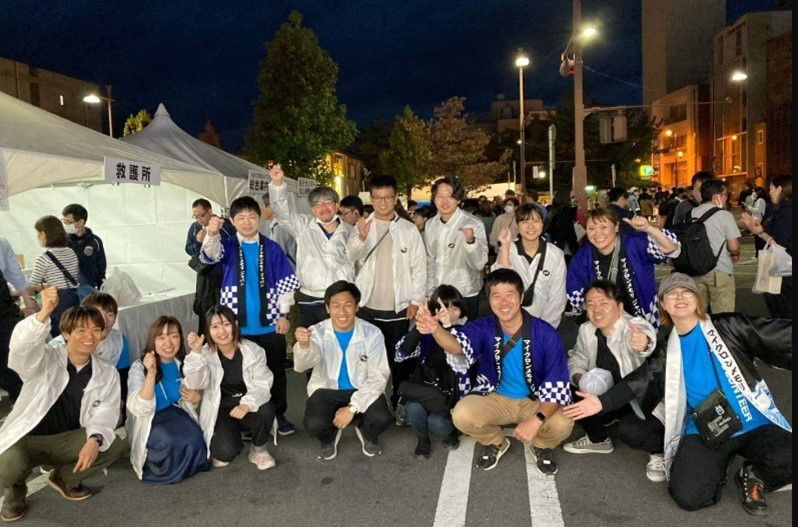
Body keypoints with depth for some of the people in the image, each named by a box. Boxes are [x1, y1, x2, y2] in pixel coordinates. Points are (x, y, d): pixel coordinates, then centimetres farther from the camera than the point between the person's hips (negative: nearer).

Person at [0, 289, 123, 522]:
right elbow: (21, 346, -33)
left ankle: (65, 478, 9)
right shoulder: (44, 361, -10)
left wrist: (95, 440, -33)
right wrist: (44, 312, -50)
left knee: (112, 446, -22)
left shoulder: (107, 374, -1)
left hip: (68, 440, 3)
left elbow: (104, 414, -11)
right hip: (26, 439, -3)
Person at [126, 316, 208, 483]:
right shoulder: (139, 368, -9)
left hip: (177, 414, 3)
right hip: (150, 422, -3)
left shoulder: (184, 365, 3)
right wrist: (151, 374, -30)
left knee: (194, 440, -28)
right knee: (171, 442, -33)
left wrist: (196, 397, -6)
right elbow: (141, 409, -19)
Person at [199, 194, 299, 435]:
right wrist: (212, 233, -43)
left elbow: (285, 283, 3)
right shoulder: (228, 246, 0)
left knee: (276, 372, 11)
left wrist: (283, 314, -2)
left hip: (269, 325, 0)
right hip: (238, 326, 0)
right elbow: (210, 254, -23)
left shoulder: (272, 248, 1)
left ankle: (278, 414, 29)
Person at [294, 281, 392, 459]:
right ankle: (330, 438, 12)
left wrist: (353, 407, -24)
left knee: (381, 418, -28)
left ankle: (367, 435, 12)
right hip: (326, 389, 0)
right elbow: (302, 365, -33)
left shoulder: (372, 333, -14)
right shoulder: (317, 332, -14)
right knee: (314, 424, -29)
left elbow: (378, 376, -14)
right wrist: (303, 345, -57)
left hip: (362, 390, 0)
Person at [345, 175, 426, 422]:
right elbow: (350, 256, -10)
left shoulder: (409, 229, 4)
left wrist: (415, 300, -3)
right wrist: (360, 238, -30)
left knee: (399, 358, 8)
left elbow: (419, 267, 3)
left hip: (398, 308, -1)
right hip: (367, 306, 1)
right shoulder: (363, 226, 6)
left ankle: (399, 403, 24)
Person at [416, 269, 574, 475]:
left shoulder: (546, 334, -20)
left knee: (562, 424, -31)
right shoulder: (484, 328, -17)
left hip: (537, 401, -1)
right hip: (495, 398, 1)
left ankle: (542, 446, 9)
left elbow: (558, 385, -20)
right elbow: (458, 345, -38)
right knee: (462, 415, -27)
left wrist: (536, 420, -35)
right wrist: (436, 329, -61)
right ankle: (495, 443, 9)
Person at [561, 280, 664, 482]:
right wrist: (579, 378, -15)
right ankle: (598, 440, 17)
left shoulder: (635, 326, -25)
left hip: (646, 401, -6)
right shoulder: (586, 331, -5)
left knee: (629, 430, -34)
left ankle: (659, 451, 5)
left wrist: (644, 343, -75)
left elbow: (647, 334, -49)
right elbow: (577, 359, 9)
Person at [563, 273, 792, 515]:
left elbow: (781, 336, -5)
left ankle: (753, 477, 3)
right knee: (688, 497, -18)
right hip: (705, 433, 2)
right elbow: (637, 382, 7)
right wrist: (602, 402, -3)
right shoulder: (667, 353, 8)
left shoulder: (729, 327, -1)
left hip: (755, 424, -1)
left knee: (788, 460, -31)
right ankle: (714, 468, 16)